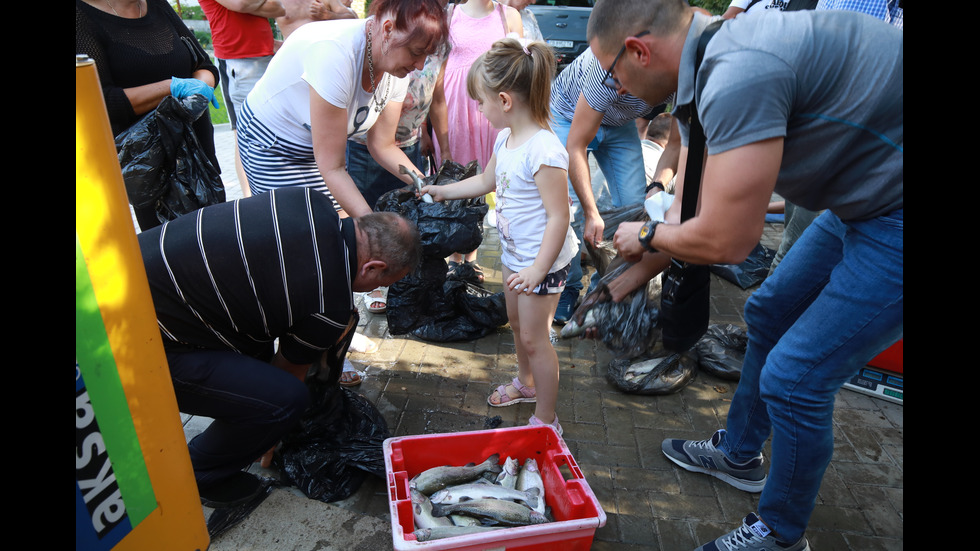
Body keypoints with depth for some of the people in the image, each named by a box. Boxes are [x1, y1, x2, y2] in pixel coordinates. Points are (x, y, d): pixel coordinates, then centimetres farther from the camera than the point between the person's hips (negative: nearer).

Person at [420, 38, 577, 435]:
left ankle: (546, 421, 19)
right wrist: (442, 191, 21)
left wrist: (538, 270, -30)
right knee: (517, 322, 25)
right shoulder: (506, 138, 2)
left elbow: (558, 217, -28)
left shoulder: (544, 150, -28)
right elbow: (486, 181, 19)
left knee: (534, 338, 2)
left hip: (542, 260, -9)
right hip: (514, 254, 9)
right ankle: (526, 382, 50)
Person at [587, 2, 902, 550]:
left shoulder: (738, 75, -29)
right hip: (865, 200, 10)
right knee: (770, 314, 20)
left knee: (794, 378, -5)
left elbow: (725, 242, -26)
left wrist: (648, 236, -5)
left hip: (894, 222, -10)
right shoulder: (719, 52, 4)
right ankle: (739, 454, 42)